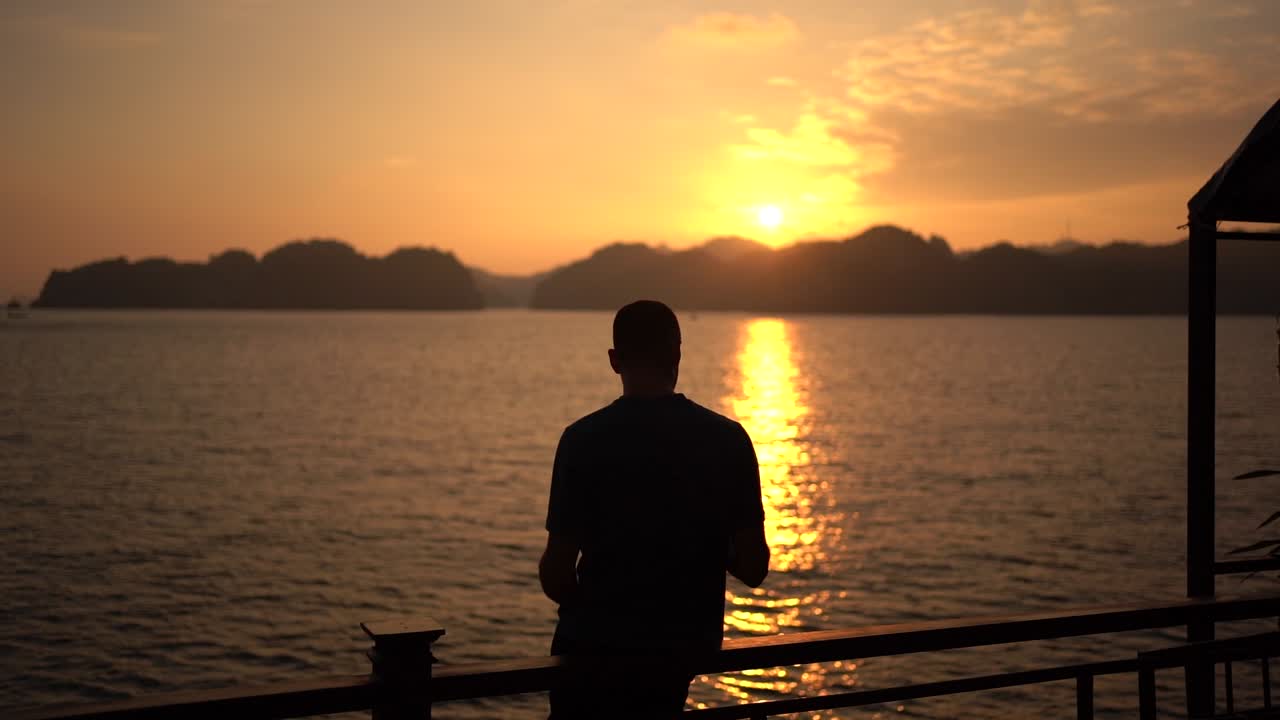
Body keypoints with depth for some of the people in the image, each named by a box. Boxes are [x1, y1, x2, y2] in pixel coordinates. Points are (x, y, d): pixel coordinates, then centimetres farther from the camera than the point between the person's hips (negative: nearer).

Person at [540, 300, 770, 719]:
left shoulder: (585, 438, -13)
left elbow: (556, 576, -12)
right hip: (691, 644, 3)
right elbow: (753, 569, -6)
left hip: (599, 646, -3)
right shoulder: (729, 440, -7)